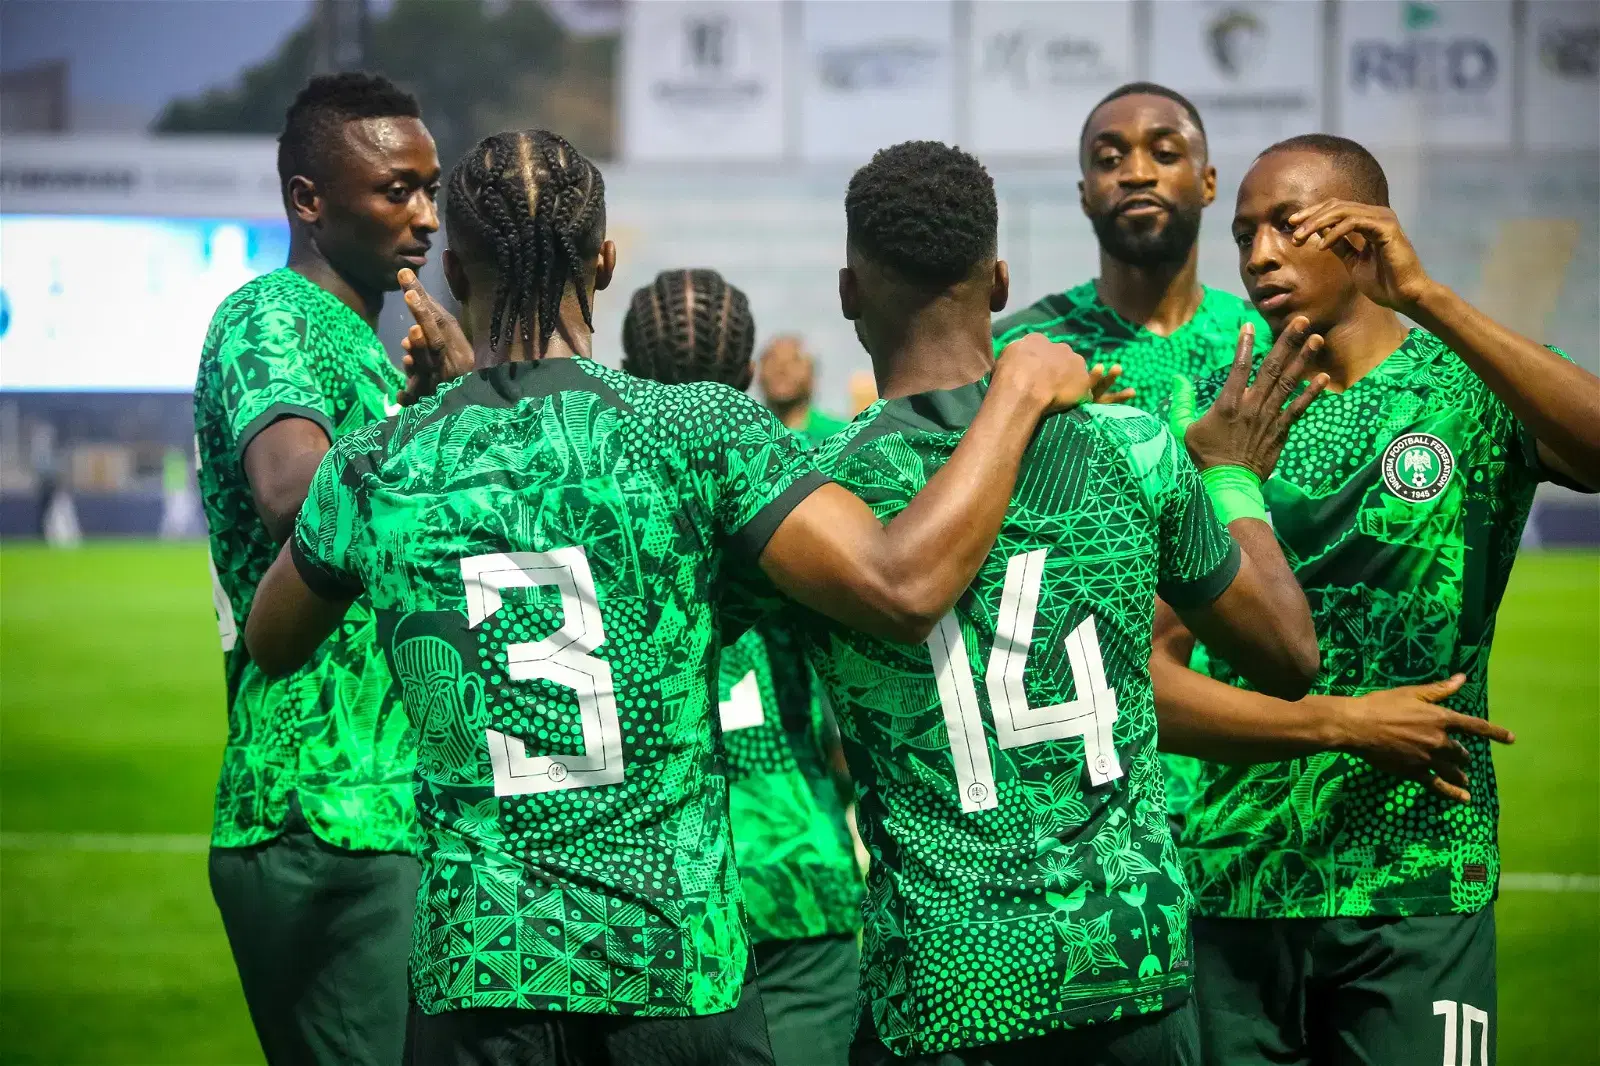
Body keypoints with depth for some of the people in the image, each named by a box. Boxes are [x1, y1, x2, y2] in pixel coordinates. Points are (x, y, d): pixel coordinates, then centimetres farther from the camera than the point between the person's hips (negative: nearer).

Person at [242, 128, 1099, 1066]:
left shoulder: (375, 471, 2)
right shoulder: (702, 431, -8)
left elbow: (270, 645, 21)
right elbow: (902, 589, -18)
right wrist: (1021, 391, -6)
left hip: (476, 973, 2)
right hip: (680, 957, -1)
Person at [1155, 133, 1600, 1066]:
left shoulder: (1474, 388, 0)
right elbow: (1147, 679, 1)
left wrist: (1426, 299, -27)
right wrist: (1341, 723, -11)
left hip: (1417, 889, -2)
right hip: (1232, 883, 3)